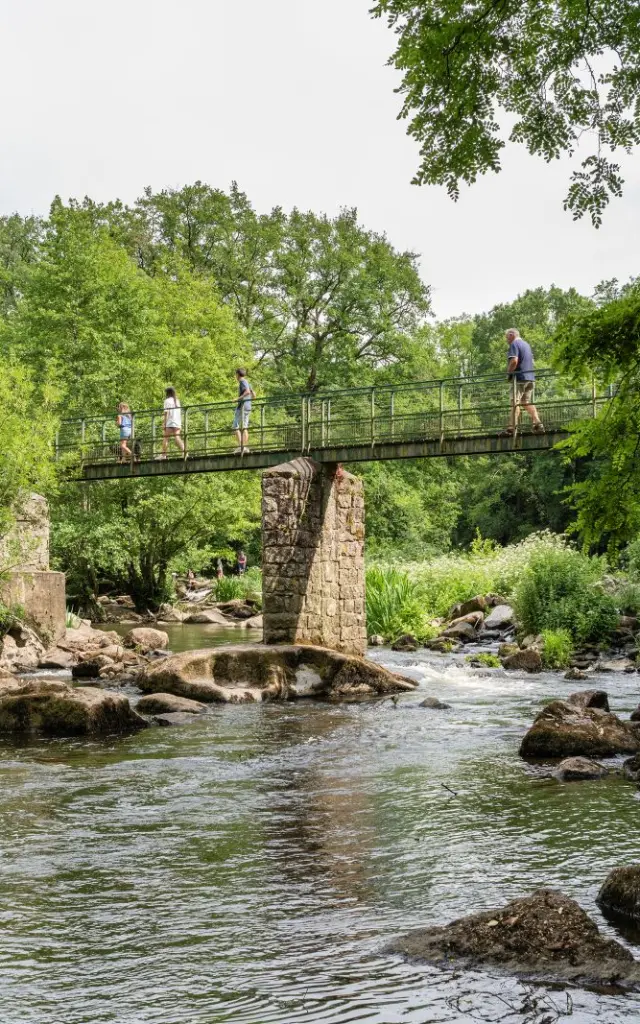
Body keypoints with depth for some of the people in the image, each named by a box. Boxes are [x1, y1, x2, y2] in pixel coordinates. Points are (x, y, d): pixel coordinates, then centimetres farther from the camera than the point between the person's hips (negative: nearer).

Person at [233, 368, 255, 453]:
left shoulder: (242, 382, -8)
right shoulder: (247, 383, 18)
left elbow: (247, 392, -24)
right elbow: (254, 394, 24)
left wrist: (239, 398, -23)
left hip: (242, 407, -9)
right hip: (248, 407, 9)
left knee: (236, 427, -8)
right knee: (245, 427, 8)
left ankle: (240, 446, -17)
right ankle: (245, 447, 3)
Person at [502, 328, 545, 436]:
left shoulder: (514, 344, -7)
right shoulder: (527, 344, 22)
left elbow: (514, 361, -20)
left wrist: (509, 372, -7)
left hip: (520, 378, -8)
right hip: (530, 378, 8)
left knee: (515, 403, -8)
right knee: (528, 403, 10)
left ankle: (512, 428, -13)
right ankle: (538, 425, -2)